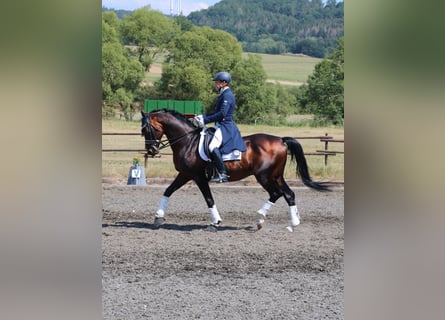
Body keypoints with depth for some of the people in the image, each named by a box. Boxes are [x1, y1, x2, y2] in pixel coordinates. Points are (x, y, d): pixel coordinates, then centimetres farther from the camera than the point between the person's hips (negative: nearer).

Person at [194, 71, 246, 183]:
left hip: (225, 127, -11)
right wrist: (203, 117, 14)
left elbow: (222, 114, -23)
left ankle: (223, 174, -30)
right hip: (222, 126, 11)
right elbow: (217, 112, 23)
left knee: (212, 146, -30)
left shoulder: (227, 96, -13)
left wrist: (205, 119, -21)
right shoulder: (224, 95, 18)